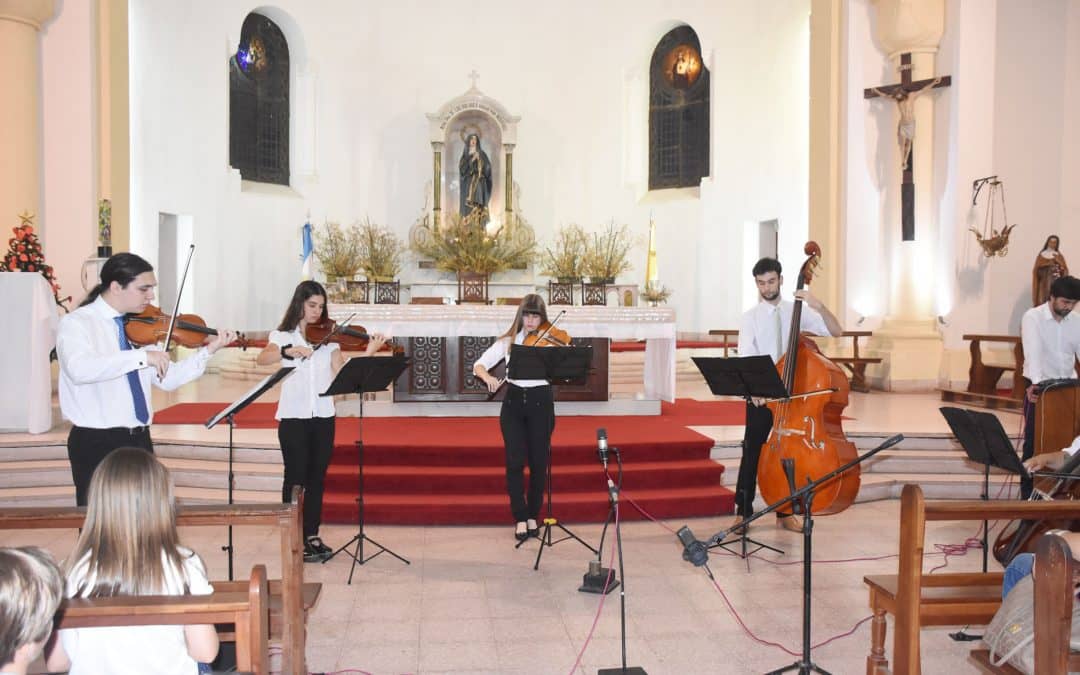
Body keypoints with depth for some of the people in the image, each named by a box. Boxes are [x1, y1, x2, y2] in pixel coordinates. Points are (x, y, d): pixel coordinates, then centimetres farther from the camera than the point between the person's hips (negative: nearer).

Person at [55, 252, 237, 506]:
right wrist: (142, 357, -32)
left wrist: (207, 351, -2)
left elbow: (167, 379, 9)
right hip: (96, 444, -5)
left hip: (140, 439, 6)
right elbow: (79, 369, -29)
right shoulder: (76, 323, -9)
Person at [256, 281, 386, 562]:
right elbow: (261, 359, -17)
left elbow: (342, 372, -4)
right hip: (293, 416, -3)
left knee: (317, 477, 9)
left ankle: (312, 535, 19)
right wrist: (289, 351, -34)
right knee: (295, 477, 0)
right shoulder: (283, 336, 2)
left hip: (323, 415, 3)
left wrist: (369, 353, -17)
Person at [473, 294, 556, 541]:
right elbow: (479, 365, 3)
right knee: (515, 461, -5)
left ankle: (533, 516, 19)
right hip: (513, 402, 1)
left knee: (539, 463, 3)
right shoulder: (508, 341, 6)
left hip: (541, 402, -1)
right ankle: (520, 518, 6)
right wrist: (488, 377, -17)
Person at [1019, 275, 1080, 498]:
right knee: (1034, 441, -1)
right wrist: (1035, 383, -35)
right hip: (1040, 387, -4)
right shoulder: (1033, 317, -9)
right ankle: (1028, 494, 5)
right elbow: (1033, 351, -22)